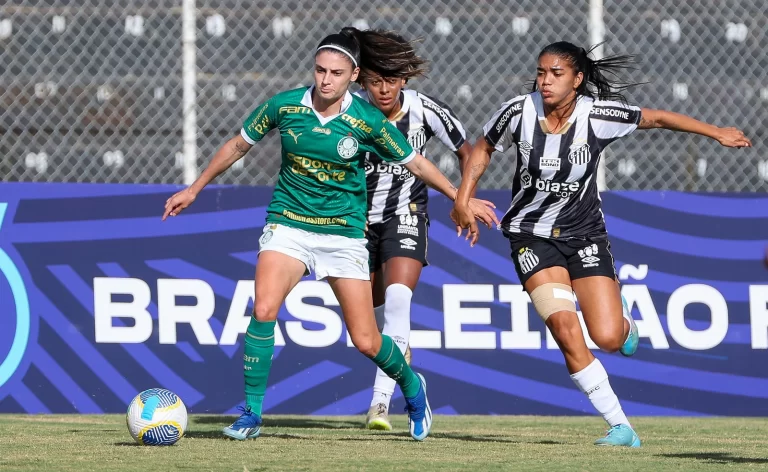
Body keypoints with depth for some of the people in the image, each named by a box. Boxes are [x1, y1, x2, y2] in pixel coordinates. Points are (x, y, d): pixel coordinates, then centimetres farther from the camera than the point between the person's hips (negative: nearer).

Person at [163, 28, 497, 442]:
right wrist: (194, 189, 15)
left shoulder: (367, 121, -11)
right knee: (264, 309, -24)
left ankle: (412, 388, 32)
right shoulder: (284, 106, -7)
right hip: (288, 223, 1)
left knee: (366, 341, -1)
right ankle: (251, 415, -13)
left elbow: (415, 163, 4)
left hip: (344, 233, -1)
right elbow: (238, 146, 9)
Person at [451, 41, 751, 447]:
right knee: (565, 329, -20)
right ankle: (621, 427, -11)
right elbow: (484, 148, 6)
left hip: (584, 233, 0)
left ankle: (622, 315, 29)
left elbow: (656, 118, -1)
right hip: (532, 234, 0)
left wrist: (717, 133, 3)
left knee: (608, 338, -13)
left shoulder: (597, 115, -16)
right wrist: (463, 200, -1)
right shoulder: (519, 112, -14)